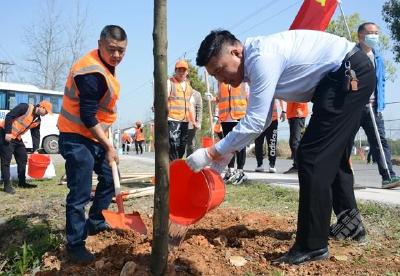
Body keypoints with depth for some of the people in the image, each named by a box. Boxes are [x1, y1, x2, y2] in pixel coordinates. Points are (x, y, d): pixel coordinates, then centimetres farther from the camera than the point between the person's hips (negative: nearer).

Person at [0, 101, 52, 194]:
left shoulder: (37, 120, 7)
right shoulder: (25, 107, -17)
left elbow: (36, 135, 9)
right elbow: (9, 116, -21)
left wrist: (35, 150, 0)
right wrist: (8, 133, -24)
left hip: (17, 137, 9)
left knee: (23, 158, 11)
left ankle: (22, 182, 22)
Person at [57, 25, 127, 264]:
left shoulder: (106, 65, 7)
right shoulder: (92, 73, -25)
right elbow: (88, 118, -24)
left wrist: (107, 140, 16)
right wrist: (109, 146, -17)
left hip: (95, 135, 10)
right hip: (77, 138, -10)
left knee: (109, 178, 17)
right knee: (81, 193, -6)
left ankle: (94, 223, 33)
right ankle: (75, 245, 7)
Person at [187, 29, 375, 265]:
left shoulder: (262, 59, -24)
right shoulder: (256, 62, 7)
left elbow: (254, 123, -26)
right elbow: (261, 118, 12)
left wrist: (210, 153, -19)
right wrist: (226, 153, 8)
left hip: (351, 74, -10)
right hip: (351, 77, 10)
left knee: (313, 157, -13)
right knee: (332, 154, 17)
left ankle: (313, 246, -4)